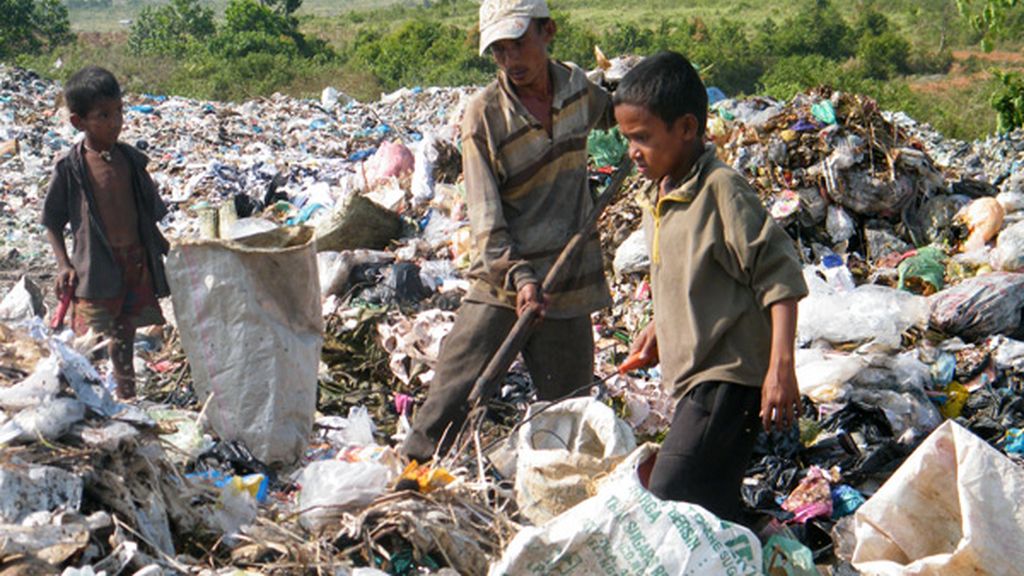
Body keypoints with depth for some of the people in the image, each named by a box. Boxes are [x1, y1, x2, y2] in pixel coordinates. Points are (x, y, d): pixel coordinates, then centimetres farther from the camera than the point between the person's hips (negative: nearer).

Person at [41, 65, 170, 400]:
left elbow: (149, 212, 13)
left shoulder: (131, 159, 3)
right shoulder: (70, 168, -10)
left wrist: (164, 250, 14)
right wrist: (64, 264, -11)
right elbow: (52, 222, -3)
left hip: (137, 260, 5)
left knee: (124, 334, 17)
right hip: (96, 267, -4)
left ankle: (127, 397, 32)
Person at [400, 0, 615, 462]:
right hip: (500, 287, -4)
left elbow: (611, 113, 32)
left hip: (569, 286, 4)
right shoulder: (484, 113, -11)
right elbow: (486, 220, -15)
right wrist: (520, 278, -26)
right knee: (448, 403, -7)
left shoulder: (576, 87, 3)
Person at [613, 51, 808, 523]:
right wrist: (659, 328, 24)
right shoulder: (657, 195, 11)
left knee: (669, 502, -17)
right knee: (710, 507, 12)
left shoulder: (721, 190, -16)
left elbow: (779, 276, -18)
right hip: (693, 378, 9)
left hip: (730, 379, -9)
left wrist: (781, 367, -23)